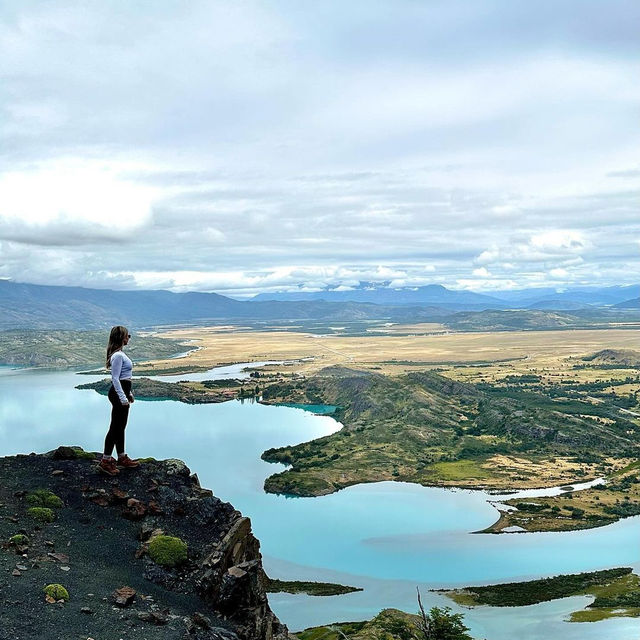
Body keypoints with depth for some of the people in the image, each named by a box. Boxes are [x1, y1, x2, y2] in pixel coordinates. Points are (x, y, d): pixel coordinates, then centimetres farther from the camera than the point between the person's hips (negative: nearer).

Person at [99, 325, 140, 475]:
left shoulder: (120, 354, 14)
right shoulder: (118, 355, -18)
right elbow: (115, 379, -22)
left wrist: (129, 393, 26)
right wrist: (123, 398, -25)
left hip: (122, 392, 11)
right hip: (118, 393, -11)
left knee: (120, 427, 16)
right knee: (116, 427, -5)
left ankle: (122, 459, 25)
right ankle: (105, 461, 0)